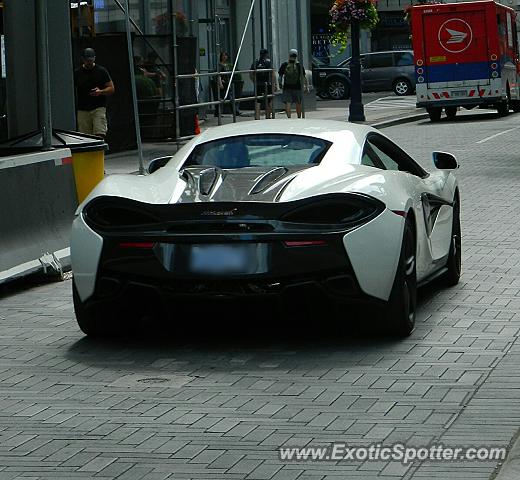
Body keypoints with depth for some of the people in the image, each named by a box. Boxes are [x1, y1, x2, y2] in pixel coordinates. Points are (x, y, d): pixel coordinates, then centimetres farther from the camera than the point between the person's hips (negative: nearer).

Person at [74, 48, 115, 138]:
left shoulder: (102, 71, 6)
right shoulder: (77, 73, 9)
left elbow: (111, 88, 7)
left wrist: (100, 92, -13)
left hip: (99, 108, -2)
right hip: (82, 110, 2)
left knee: (100, 135, -15)